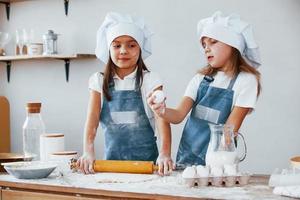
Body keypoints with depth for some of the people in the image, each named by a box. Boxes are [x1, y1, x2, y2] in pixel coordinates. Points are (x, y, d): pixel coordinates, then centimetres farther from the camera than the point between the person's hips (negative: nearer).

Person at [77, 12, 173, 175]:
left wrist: (165, 154, -28)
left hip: (146, 160, -2)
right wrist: (88, 152, -20)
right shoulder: (99, 81, 5)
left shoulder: (149, 80, -2)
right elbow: (92, 120, -4)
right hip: (112, 158, 2)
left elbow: (162, 117, -12)